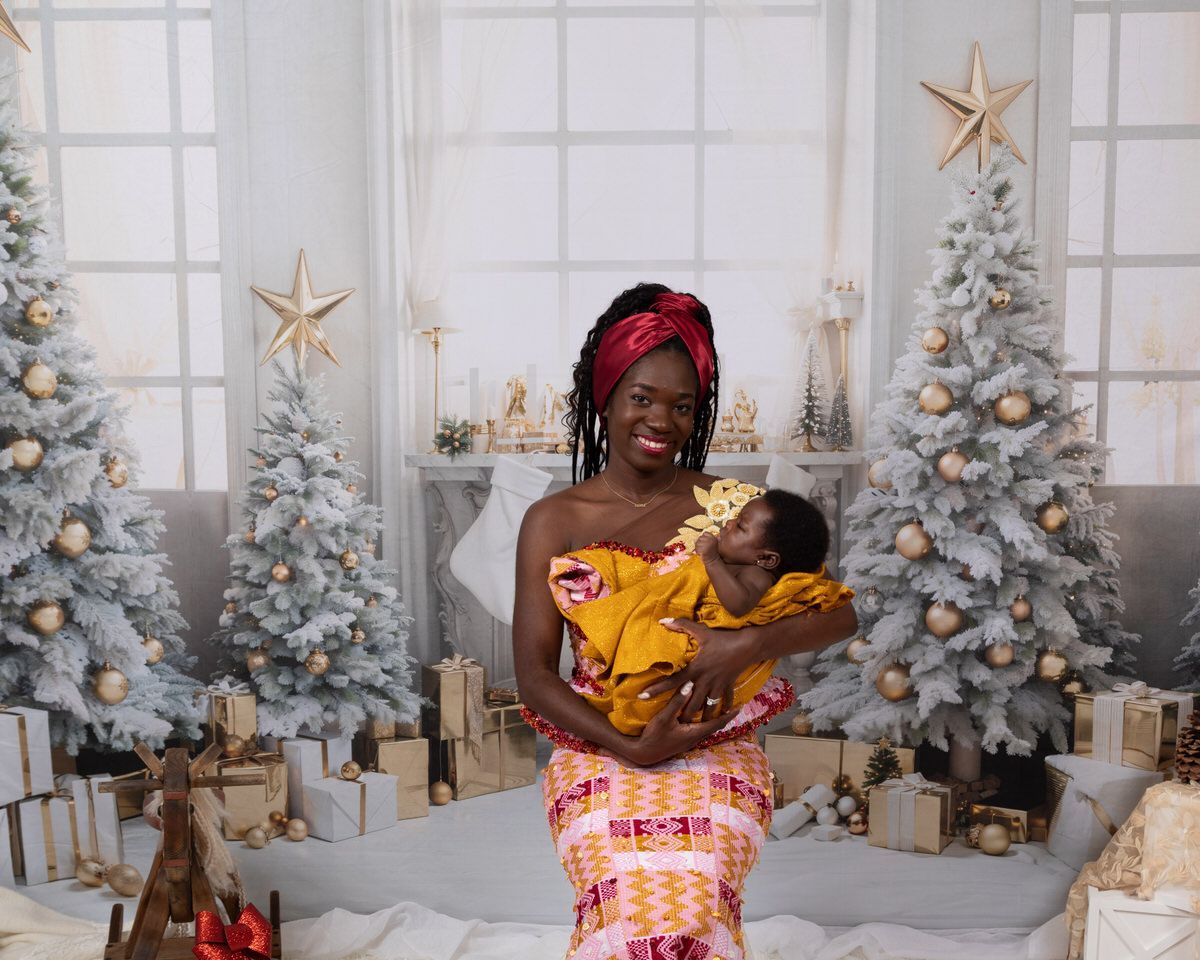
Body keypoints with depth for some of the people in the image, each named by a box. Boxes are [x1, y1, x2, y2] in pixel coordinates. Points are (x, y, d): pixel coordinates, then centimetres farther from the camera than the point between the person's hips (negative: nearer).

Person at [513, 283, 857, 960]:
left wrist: (746, 644, -20)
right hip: (601, 748, 0)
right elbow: (535, 674, -2)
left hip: (715, 745, 1)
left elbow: (840, 614, -2)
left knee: (694, 901, -26)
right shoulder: (554, 521, 1)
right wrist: (632, 748, -15)